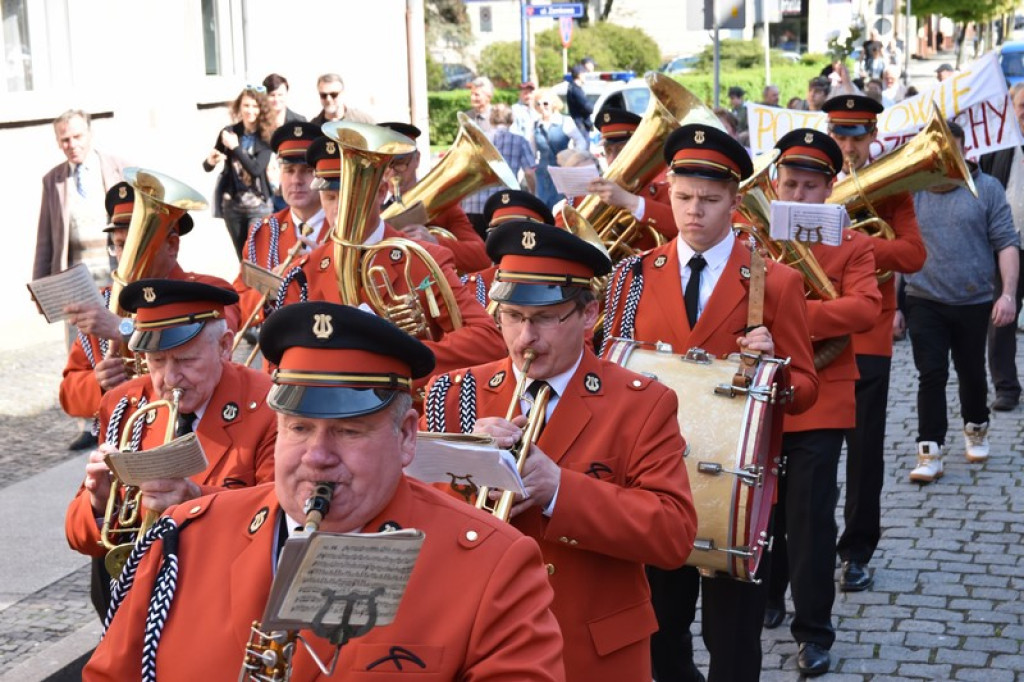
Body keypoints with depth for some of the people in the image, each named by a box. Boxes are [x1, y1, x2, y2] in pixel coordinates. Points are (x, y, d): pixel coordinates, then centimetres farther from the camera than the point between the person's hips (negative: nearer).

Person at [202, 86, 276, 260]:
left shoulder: (266, 137, -8)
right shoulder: (228, 132, 0)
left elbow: (256, 169, -19)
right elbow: (206, 167, 4)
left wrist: (235, 147, -20)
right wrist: (210, 161, -18)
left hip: (259, 205, -3)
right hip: (232, 203, 4)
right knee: (242, 257, 14)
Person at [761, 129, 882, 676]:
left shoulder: (852, 246, -1)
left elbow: (865, 308, -17)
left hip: (818, 400, -3)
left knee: (810, 516, -2)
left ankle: (814, 631, 8)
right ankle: (766, 599, 36)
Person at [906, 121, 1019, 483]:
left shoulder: (987, 188, -3)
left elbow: (1006, 244, -4)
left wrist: (1008, 293, -13)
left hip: (974, 303, 0)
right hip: (925, 302, 0)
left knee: (971, 373, 15)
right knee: (931, 375, -5)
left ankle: (976, 429, 39)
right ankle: (930, 453, 0)